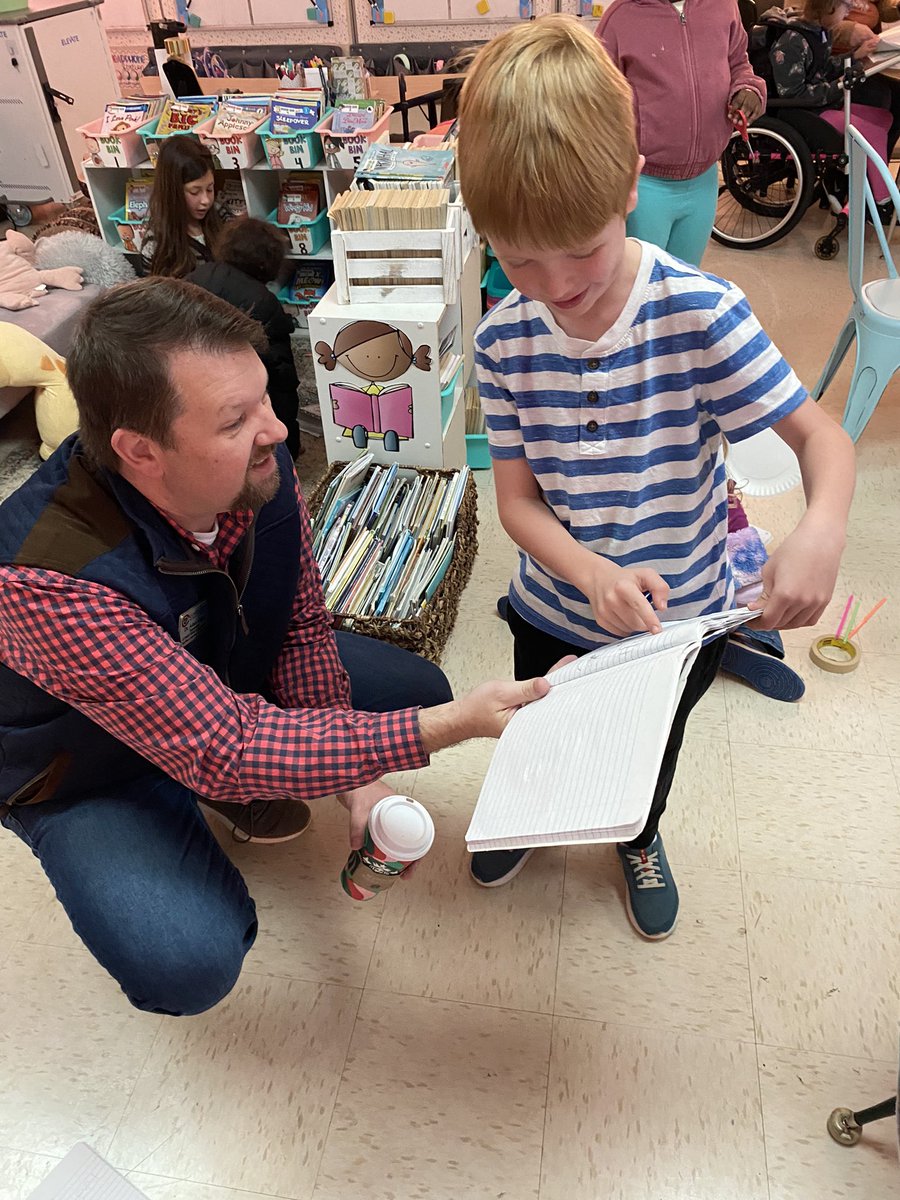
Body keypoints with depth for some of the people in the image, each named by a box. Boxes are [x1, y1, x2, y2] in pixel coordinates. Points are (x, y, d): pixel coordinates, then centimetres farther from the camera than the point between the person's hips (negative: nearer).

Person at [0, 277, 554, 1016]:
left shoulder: (259, 468, -23)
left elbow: (303, 627, -10)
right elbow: (224, 747, -38)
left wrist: (357, 781, -18)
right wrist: (455, 726, -42)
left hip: (234, 676, 5)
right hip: (89, 771, -4)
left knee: (419, 691, 2)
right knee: (191, 965, -26)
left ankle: (234, 790, 15)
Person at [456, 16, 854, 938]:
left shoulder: (701, 315, -24)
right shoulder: (503, 341, -17)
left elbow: (819, 435, -20)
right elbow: (517, 498, -15)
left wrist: (821, 530, -42)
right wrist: (594, 576, -33)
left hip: (682, 616, -1)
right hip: (553, 610, 1)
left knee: (651, 747, 27)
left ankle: (640, 839, 61)